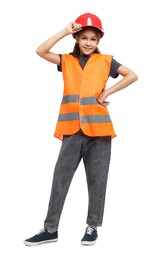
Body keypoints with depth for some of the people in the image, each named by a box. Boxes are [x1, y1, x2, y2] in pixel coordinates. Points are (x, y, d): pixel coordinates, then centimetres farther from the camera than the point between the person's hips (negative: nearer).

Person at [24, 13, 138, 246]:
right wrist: (65, 32, -3)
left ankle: (92, 226, 19)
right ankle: (50, 229, 10)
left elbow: (132, 76, 2)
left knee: (96, 180, 6)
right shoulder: (67, 61, 10)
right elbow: (41, 51, -2)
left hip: (98, 130, -1)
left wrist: (108, 92, -5)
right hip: (73, 130, 1)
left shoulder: (105, 61, 6)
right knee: (60, 178, 2)